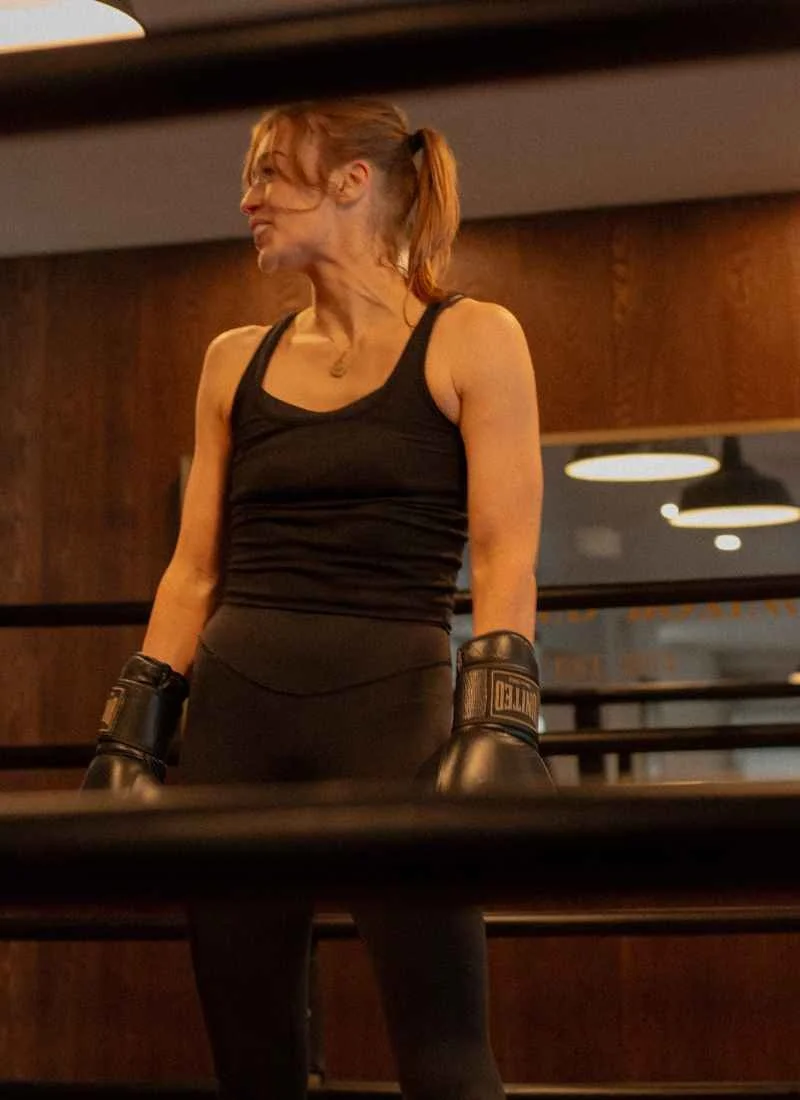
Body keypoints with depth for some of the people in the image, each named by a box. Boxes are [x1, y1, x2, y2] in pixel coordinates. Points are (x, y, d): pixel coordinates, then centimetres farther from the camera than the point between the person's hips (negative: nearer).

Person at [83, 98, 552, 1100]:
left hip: (393, 703, -4)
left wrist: (497, 727, -15)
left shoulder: (470, 340, 3)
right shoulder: (236, 361, 15)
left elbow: (504, 557, -4)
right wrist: (131, 734, 8)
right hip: (236, 708, 4)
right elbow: (195, 568, 14)